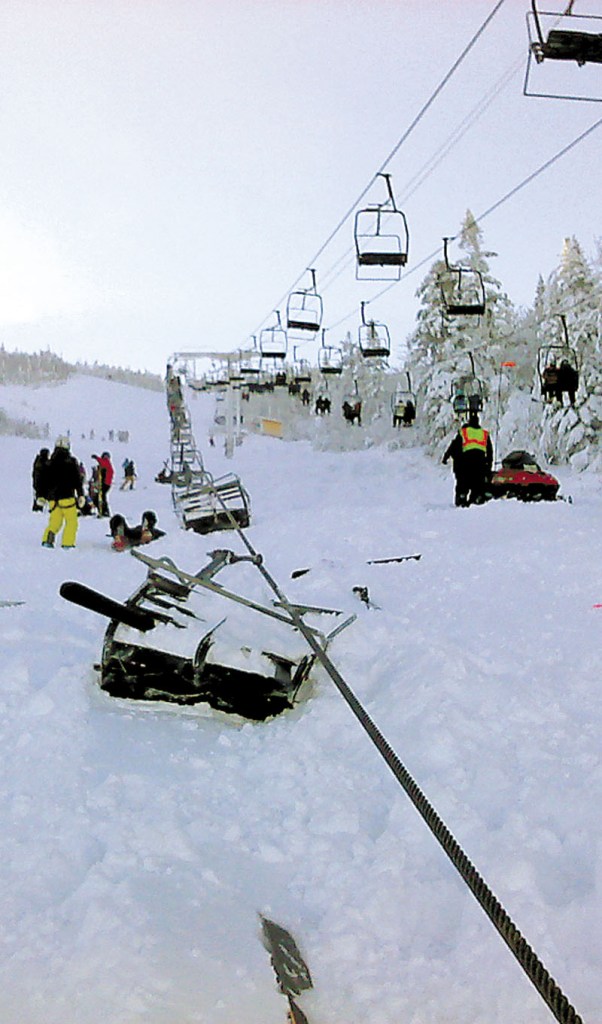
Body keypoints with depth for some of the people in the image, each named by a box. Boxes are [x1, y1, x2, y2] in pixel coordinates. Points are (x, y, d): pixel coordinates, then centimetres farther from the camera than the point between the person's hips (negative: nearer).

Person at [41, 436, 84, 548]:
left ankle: (47, 539, -2)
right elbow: (77, 480, -5)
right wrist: (80, 495, -1)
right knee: (71, 521, 3)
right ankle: (67, 543, -4)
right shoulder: (71, 461, -4)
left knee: (55, 521, 13)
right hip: (67, 496, -5)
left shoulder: (49, 462, 9)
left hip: (53, 497, 5)